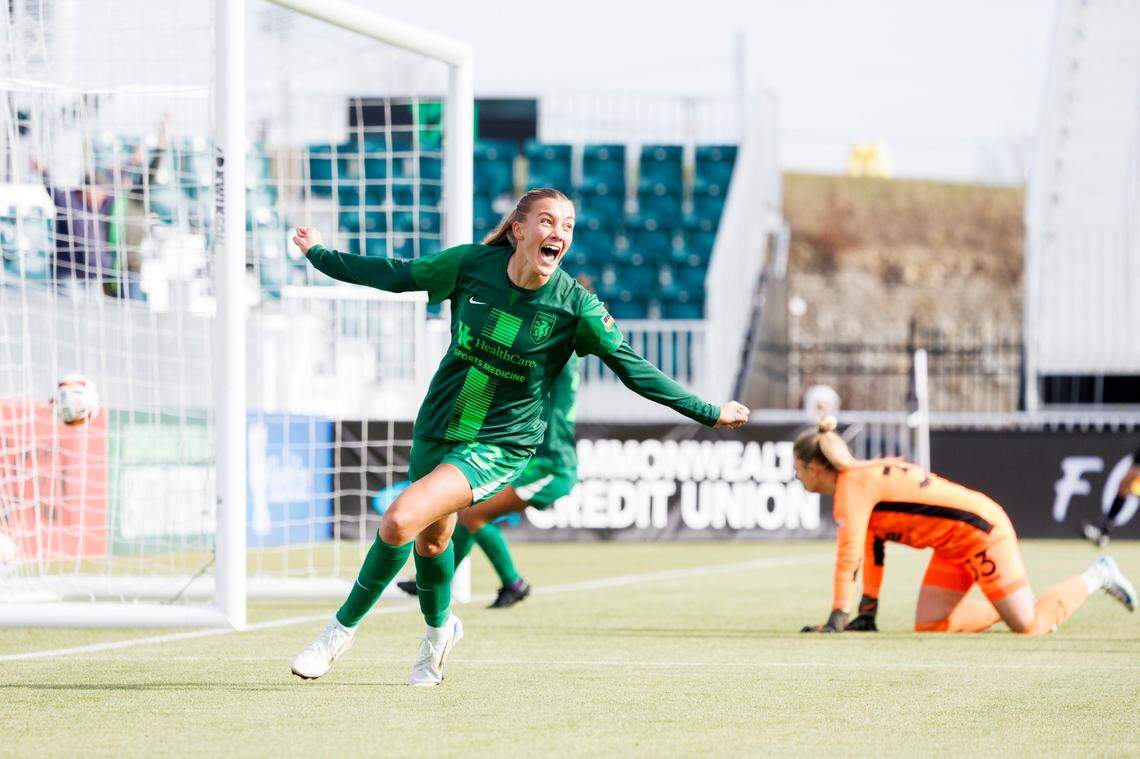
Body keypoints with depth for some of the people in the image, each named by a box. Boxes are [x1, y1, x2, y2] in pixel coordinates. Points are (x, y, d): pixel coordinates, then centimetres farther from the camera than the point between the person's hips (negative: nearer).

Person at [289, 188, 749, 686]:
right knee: (431, 537, 20)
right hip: (437, 429, 4)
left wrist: (708, 414, -4)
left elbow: (634, 370, -5)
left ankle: (343, 628, -4)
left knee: (401, 521, -23)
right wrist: (318, 254, 13)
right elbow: (396, 276, 5)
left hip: (500, 446, -4)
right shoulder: (472, 265, -10)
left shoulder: (575, 305, -15)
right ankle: (439, 630, 52)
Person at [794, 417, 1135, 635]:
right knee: (929, 626, 4)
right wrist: (867, 612, 11)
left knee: (1030, 626, -8)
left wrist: (836, 618, -29)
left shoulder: (852, 486, -19)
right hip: (956, 546, 9)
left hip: (982, 531, -9)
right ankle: (1002, 610, 20)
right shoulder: (864, 476, 10)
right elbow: (872, 547, 13)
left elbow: (848, 553, -27)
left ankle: (1097, 576, 11)